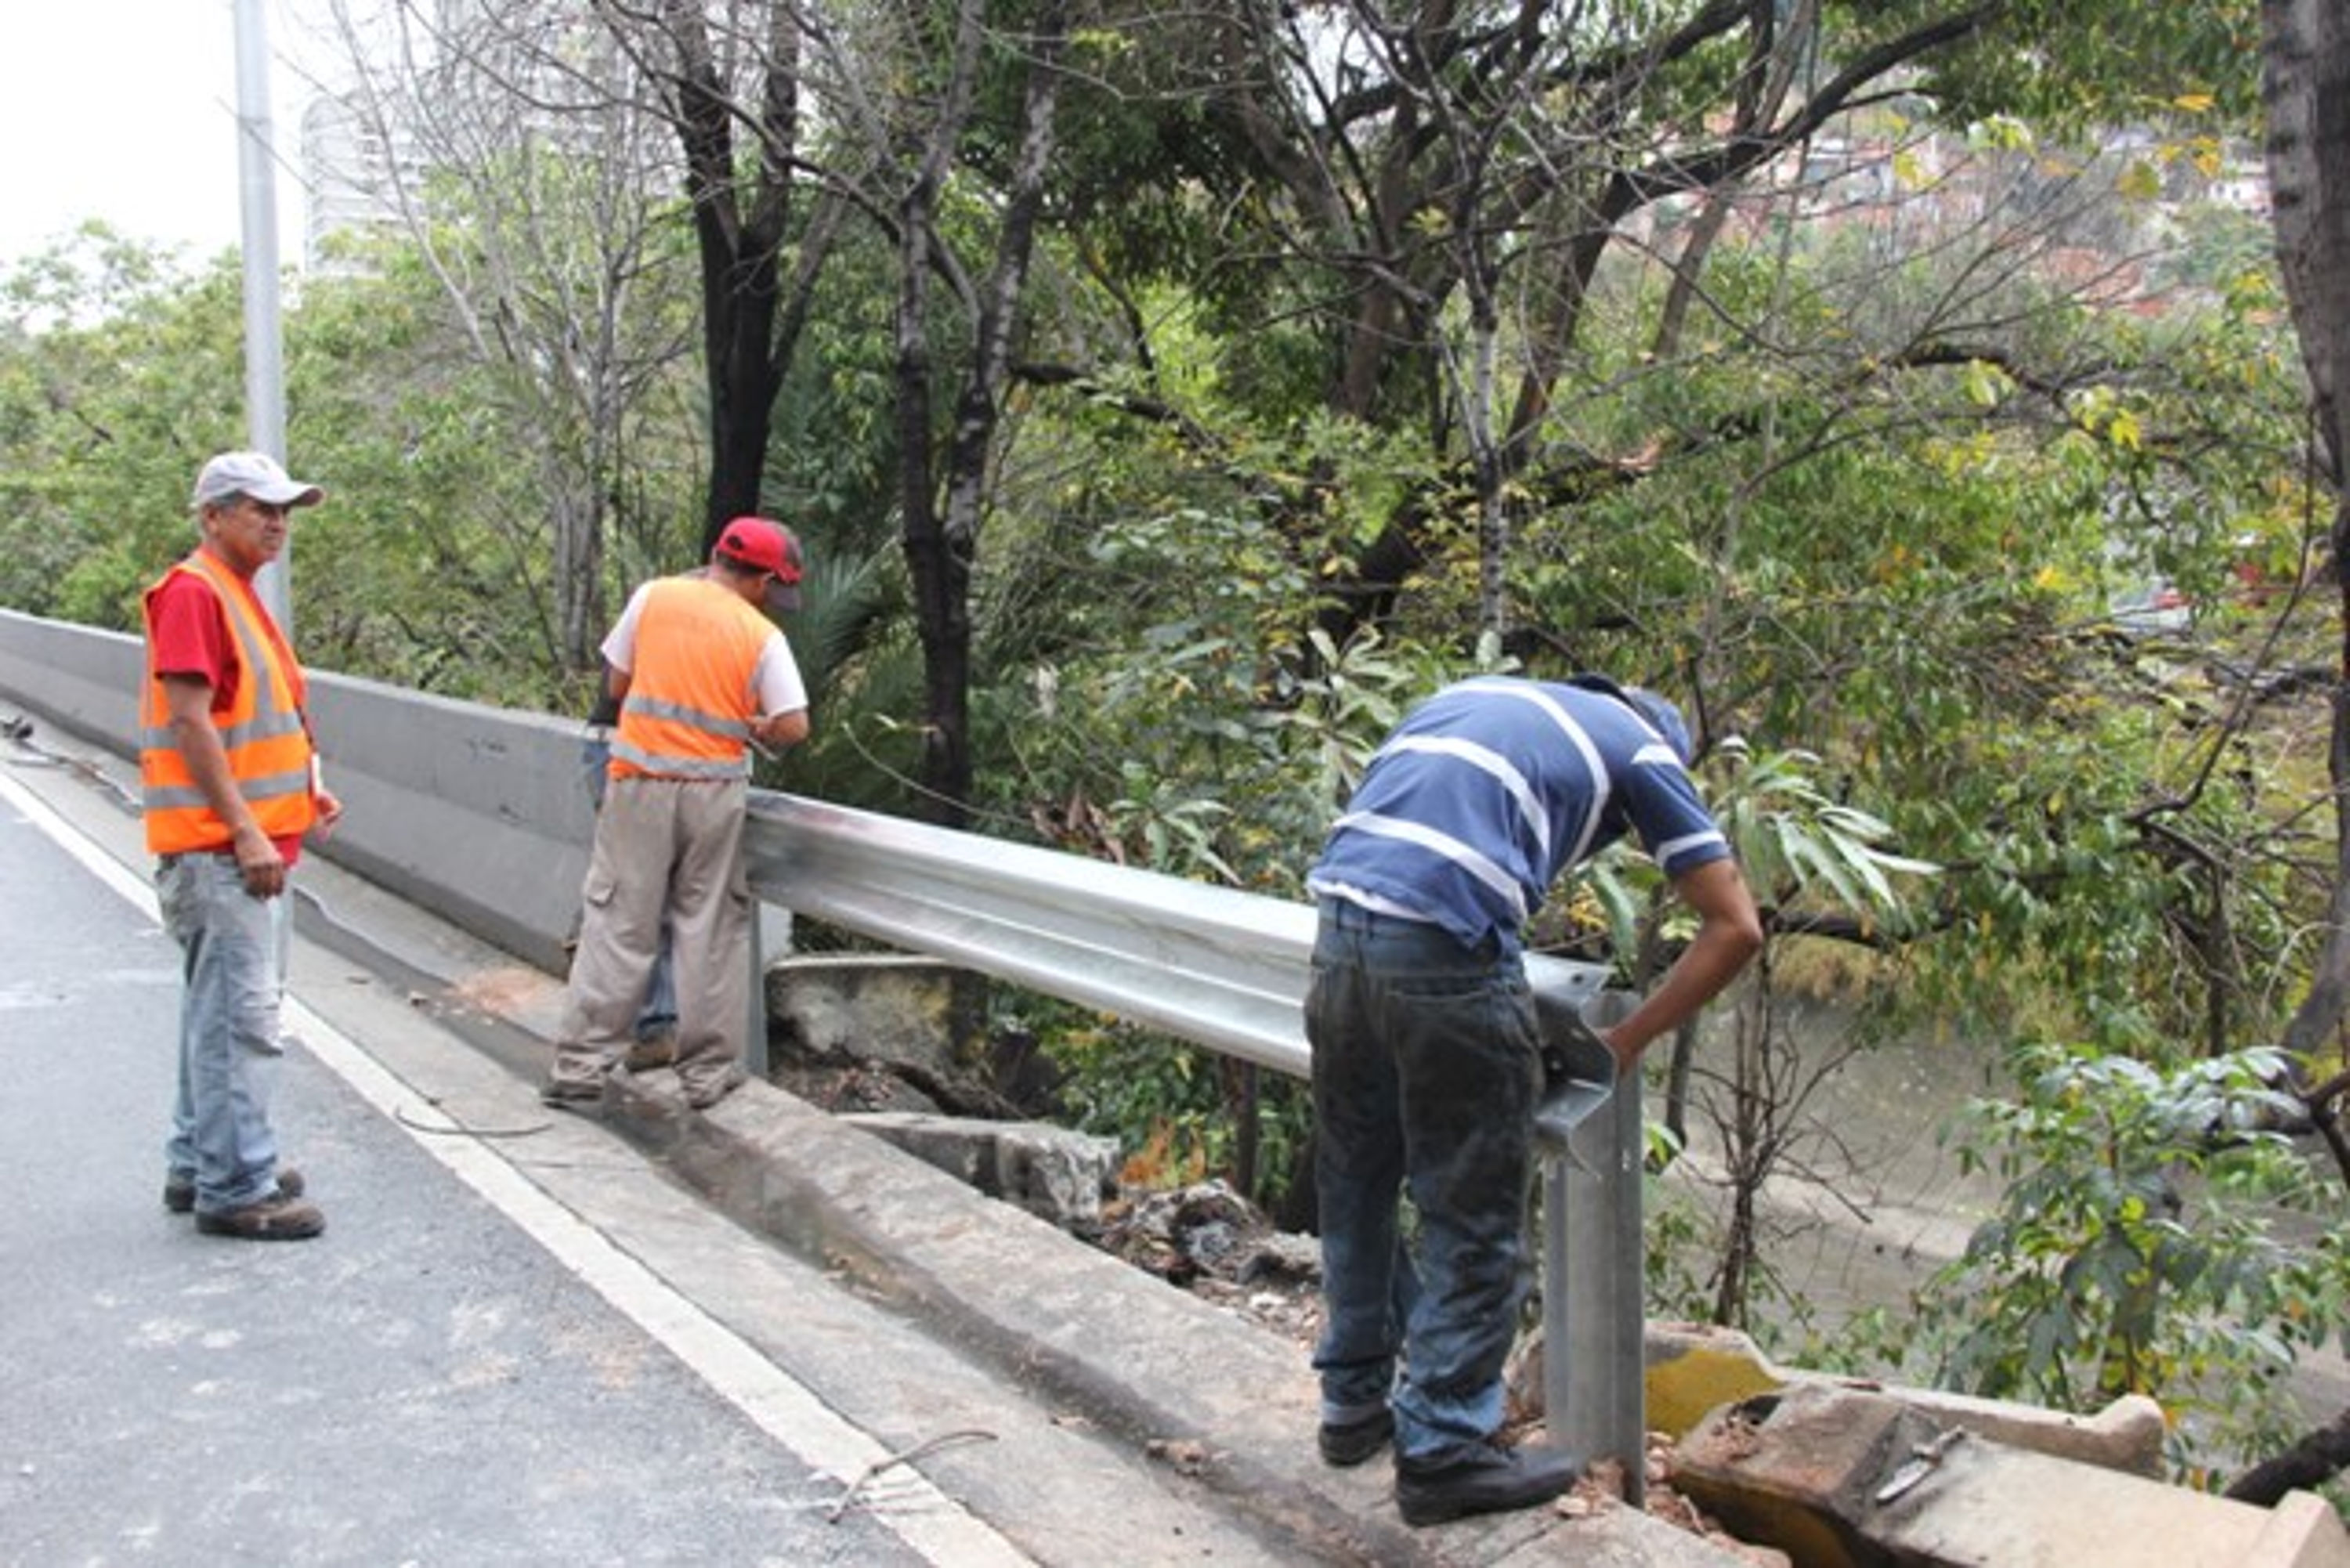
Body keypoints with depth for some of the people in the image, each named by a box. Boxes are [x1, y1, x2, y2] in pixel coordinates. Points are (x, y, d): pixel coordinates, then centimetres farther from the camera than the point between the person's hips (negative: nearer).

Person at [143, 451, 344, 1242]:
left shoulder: (238, 594, 17)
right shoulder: (192, 592, -13)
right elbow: (190, 720, -19)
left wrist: (303, 788, 12)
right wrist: (245, 830, -22)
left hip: (252, 841, 10)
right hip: (217, 845, -10)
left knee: (222, 1007, 17)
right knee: (239, 1014, -8)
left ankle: (199, 1165, 27)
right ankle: (236, 1189, -2)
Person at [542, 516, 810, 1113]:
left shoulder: (653, 596, 2)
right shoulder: (763, 636, -2)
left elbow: (617, 685, 8)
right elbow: (793, 727, -6)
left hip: (641, 782, 1)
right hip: (714, 793, -1)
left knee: (617, 924, 5)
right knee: (710, 928, 8)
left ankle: (580, 1069, 4)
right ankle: (708, 1073, 14)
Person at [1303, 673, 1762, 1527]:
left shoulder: (1471, 694, 30)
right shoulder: (1642, 747, 15)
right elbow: (1735, 929, 10)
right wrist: (1628, 1039, 14)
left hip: (1337, 922, 6)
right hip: (1447, 950, -6)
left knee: (1355, 1186, 22)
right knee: (1473, 1222, 10)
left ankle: (1355, 1402, 36)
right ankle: (1442, 1453, 19)